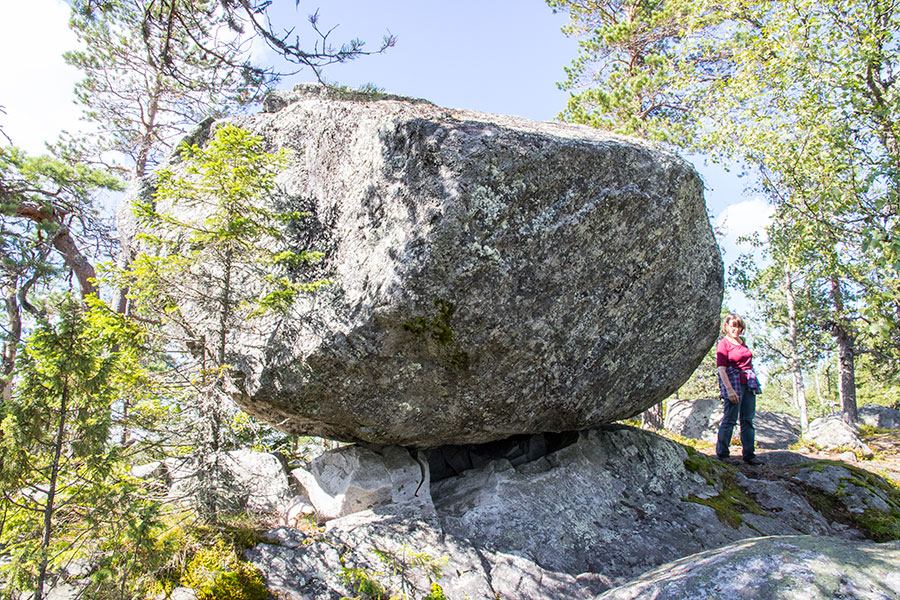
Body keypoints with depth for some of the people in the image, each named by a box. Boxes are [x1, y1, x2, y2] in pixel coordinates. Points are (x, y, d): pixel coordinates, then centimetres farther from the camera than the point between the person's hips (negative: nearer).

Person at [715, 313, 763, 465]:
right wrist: (729, 389, -22)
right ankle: (721, 455, 2)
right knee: (730, 420, -5)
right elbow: (721, 369, -13)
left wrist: (753, 382, 20)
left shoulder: (742, 341, 15)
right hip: (733, 382, -7)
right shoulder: (723, 343, -7)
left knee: (748, 420, 8)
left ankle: (749, 454, 13)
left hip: (749, 383, 7)